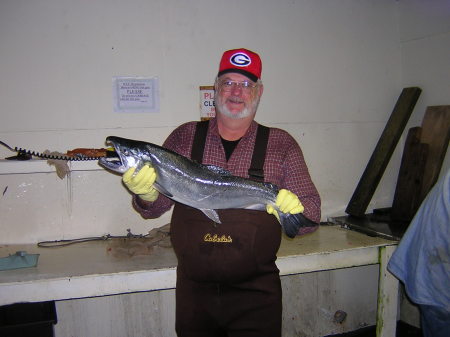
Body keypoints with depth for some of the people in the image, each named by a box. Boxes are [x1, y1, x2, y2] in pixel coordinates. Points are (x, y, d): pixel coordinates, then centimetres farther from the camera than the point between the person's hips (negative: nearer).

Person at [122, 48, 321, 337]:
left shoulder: (281, 144, -1)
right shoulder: (185, 137, 2)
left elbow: (311, 215, -1)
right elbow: (155, 207, 2)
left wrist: (295, 210, -23)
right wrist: (146, 195, -20)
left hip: (255, 293, -1)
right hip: (193, 288, 1)